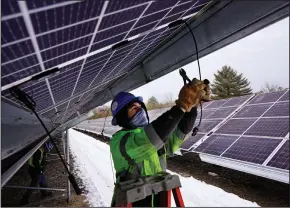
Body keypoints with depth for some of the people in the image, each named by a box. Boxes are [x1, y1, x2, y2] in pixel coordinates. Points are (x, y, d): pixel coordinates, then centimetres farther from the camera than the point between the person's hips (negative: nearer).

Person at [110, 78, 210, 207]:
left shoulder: (153, 134, 2)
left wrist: (192, 104, -19)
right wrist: (182, 105, -41)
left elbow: (179, 133, -4)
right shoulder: (118, 140, -20)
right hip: (134, 203, -6)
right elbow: (144, 140, -37)